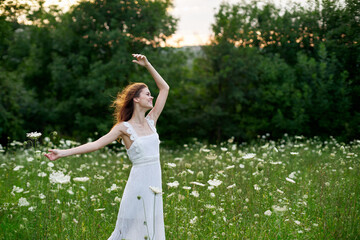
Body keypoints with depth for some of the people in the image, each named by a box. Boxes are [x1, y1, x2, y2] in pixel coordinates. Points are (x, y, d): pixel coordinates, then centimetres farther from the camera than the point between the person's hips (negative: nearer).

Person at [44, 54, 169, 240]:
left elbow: (164, 88, 14)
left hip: (155, 184, 6)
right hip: (139, 183, -6)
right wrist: (63, 153, -17)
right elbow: (97, 144, -10)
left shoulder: (151, 121, 11)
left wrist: (147, 65, 10)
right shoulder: (124, 128, -4)